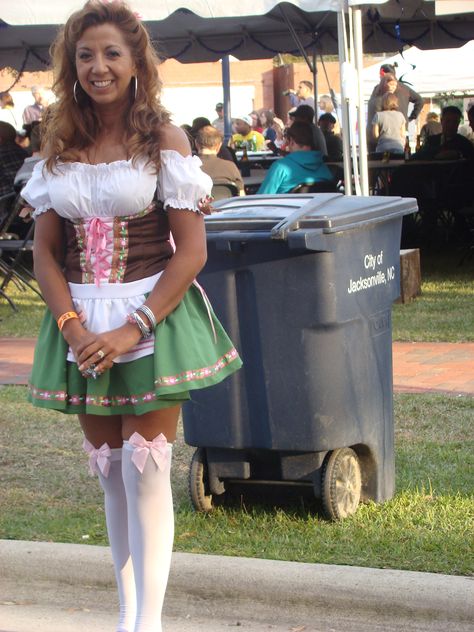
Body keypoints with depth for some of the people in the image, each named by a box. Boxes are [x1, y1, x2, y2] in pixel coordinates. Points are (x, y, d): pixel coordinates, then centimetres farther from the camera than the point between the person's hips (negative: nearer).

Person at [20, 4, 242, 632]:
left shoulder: (164, 140, -5)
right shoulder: (61, 147, 7)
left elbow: (191, 251, -9)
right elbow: (45, 250, 5)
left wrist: (131, 330, -17)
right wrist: (72, 326, -11)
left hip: (153, 320, -4)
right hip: (82, 326, 4)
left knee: (145, 471, -6)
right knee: (110, 472, 11)